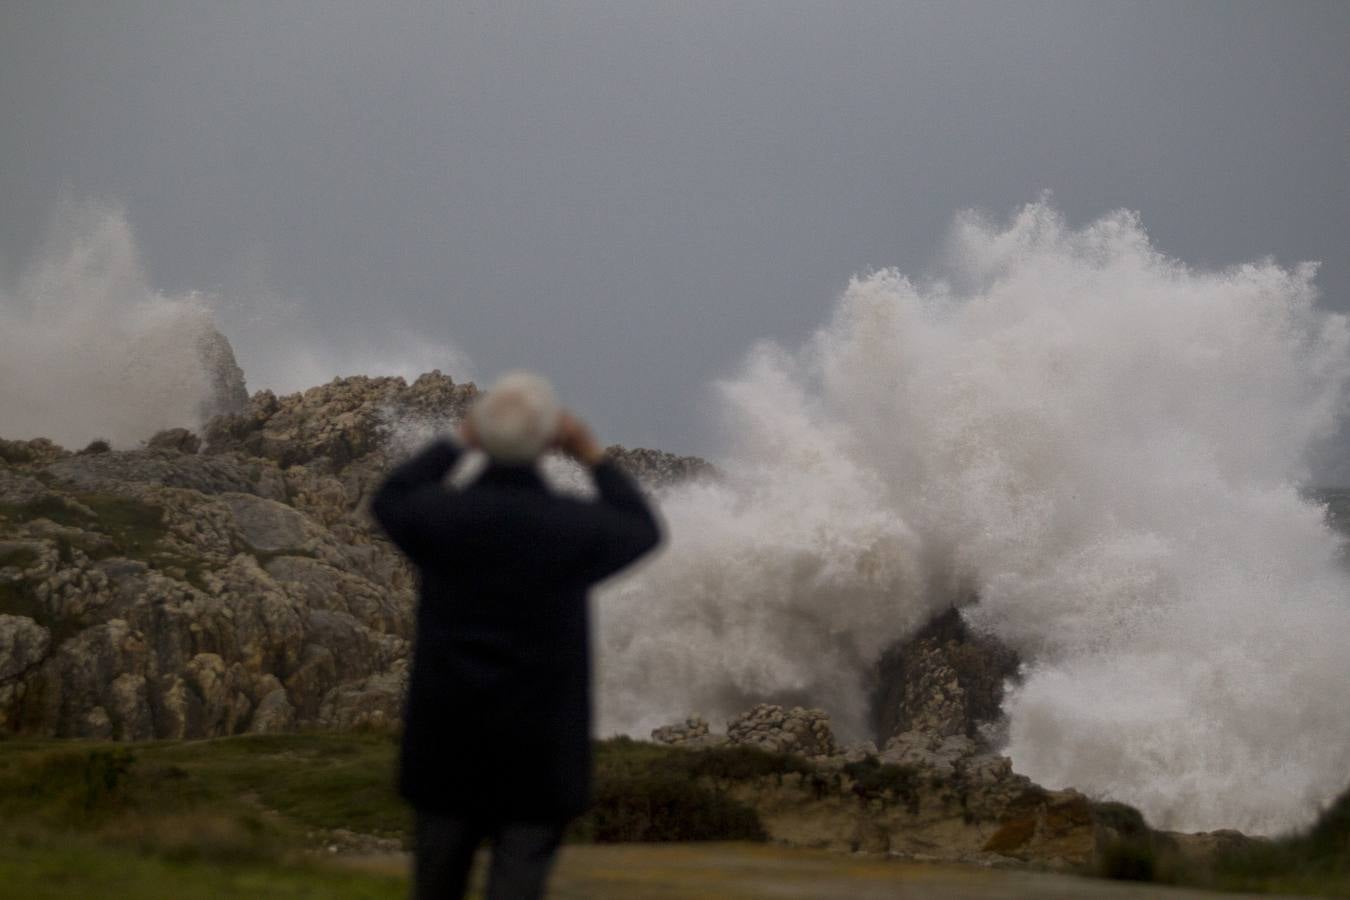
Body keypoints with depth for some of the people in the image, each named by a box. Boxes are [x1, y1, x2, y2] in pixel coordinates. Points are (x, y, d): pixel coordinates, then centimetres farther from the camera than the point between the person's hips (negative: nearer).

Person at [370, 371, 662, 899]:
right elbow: (642, 533, 10)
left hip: (446, 738, 2)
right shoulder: (577, 527, -14)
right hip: (538, 749, -2)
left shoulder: (440, 514, -10)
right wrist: (594, 457, 10)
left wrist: (455, 443, 17)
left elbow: (389, 503, 16)